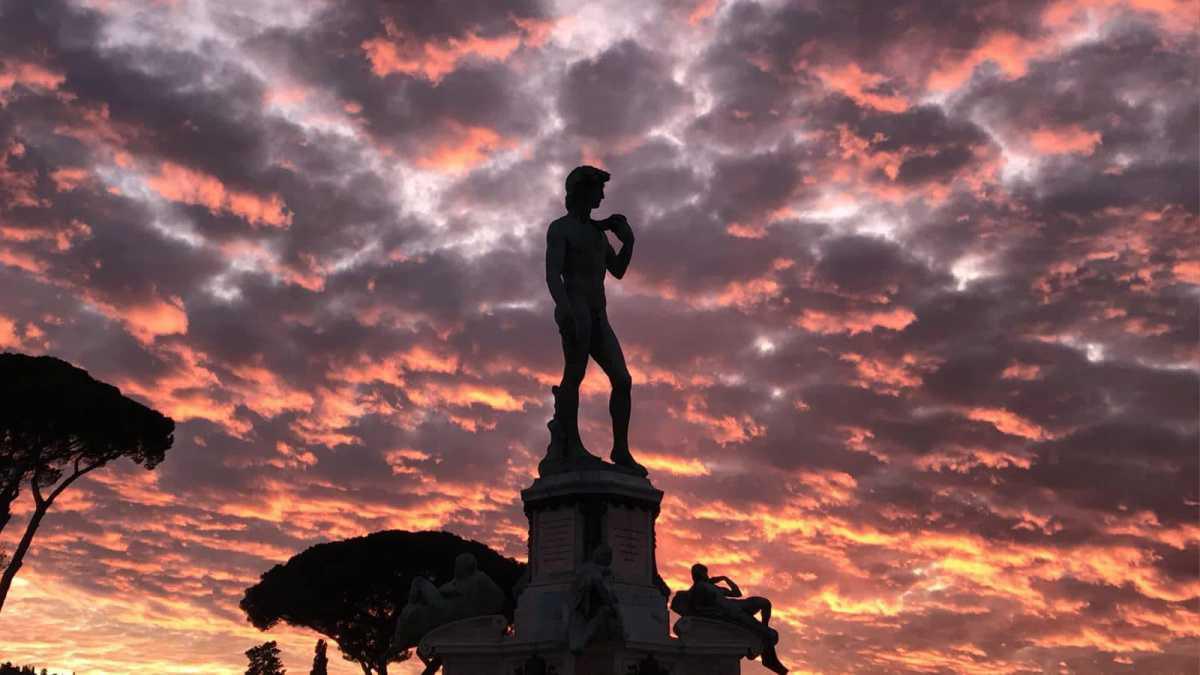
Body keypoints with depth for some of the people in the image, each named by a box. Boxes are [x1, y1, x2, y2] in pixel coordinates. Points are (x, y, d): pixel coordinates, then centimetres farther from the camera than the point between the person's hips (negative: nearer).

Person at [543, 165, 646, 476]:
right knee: (575, 372, -19)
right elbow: (552, 274, -11)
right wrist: (564, 308, -28)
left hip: (598, 317, 7)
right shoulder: (559, 228, 3)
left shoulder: (597, 229, 27)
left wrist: (628, 241, 13)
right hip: (575, 309, -7)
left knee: (622, 380, -4)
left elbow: (618, 271, 29)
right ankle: (572, 444, -20)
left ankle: (621, 451, -3)